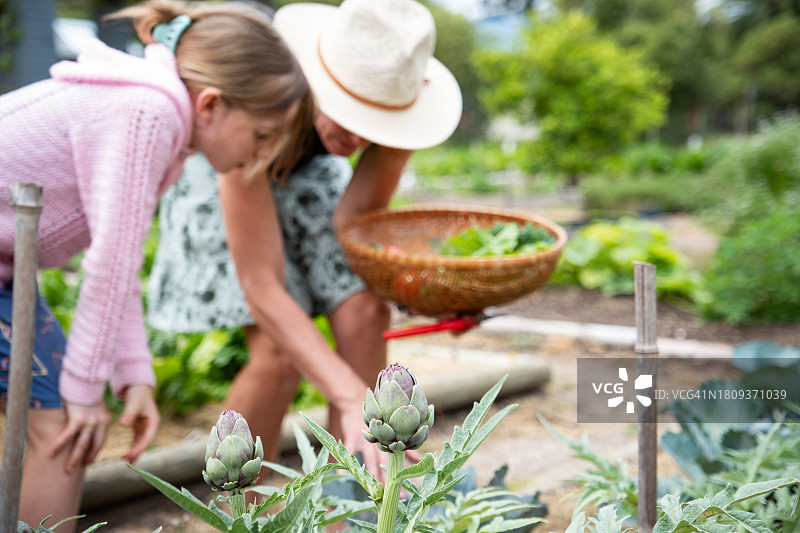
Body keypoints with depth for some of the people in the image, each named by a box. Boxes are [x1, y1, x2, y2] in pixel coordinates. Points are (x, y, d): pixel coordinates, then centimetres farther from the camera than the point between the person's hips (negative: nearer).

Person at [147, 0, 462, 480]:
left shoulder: (395, 93, -30)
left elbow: (355, 217, -16)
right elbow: (261, 288, -42)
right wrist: (353, 401, -47)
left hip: (310, 171, 4)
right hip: (224, 175, -4)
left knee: (365, 314, -15)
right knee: (278, 350, -20)